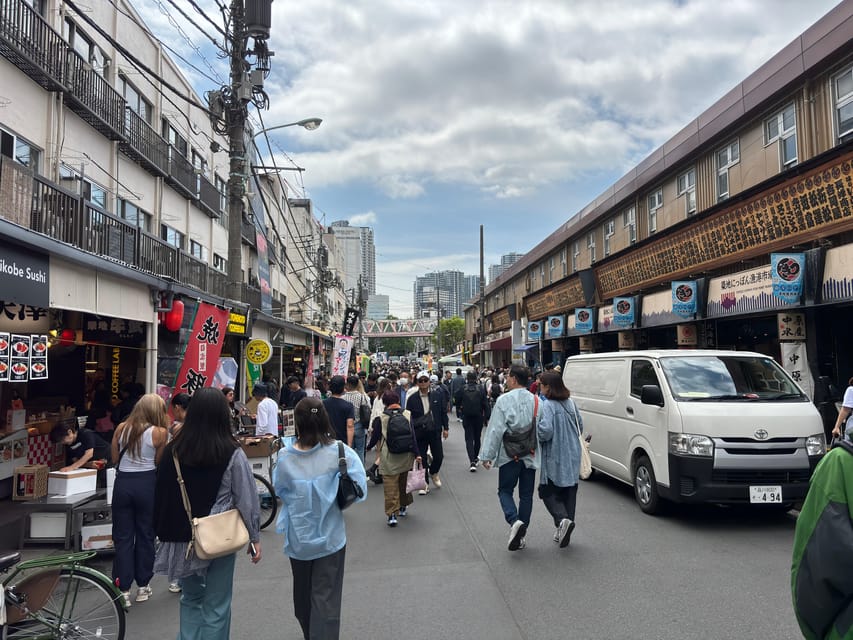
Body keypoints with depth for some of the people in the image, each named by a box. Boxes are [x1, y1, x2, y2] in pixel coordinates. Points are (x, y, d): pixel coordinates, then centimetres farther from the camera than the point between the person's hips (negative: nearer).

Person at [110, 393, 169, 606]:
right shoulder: (159, 433, -9)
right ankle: (142, 586, 22)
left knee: (123, 537, 10)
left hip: (123, 483, 3)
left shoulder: (121, 428, 2)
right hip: (147, 483, -2)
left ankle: (123, 590, 11)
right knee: (145, 535, 12)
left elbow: (114, 459, 8)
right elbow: (159, 462, -3)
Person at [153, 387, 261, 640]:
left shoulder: (173, 450, -5)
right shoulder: (232, 453, -14)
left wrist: (164, 533, 14)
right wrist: (254, 538, 1)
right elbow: (247, 499, -11)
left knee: (191, 598, 23)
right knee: (216, 605, 11)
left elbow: (160, 495, 2)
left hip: (182, 538, 3)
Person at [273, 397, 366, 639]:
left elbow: (278, 490, 3)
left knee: (302, 594, 23)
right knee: (326, 600, 6)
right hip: (330, 537, -2)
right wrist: (336, 496, -2)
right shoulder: (338, 451, -16)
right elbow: (359, 488, -17)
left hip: (298, 539, 2)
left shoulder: (285, 457, -12)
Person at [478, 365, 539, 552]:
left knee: (505, 491, 10)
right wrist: (540, 452, 16)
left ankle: (514, 521, -14)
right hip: (530, 455, 4)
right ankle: (520, 535, 17)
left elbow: (495, 430, -13)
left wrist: (487, 455, -8)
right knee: (526, 494, 12)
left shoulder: (504, 400, -12)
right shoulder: (536, 401, 1)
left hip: (509, 455, -4)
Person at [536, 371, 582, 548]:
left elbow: (546, 430, -25)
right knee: (568, 491, 13)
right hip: (572, 456, 7)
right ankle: (563, 533, 18)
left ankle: (562, 519, -16)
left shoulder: (547, 405, -17)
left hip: (554, 457, -6)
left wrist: (535, 425, -6)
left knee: (548, 491, 7)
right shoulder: (571, 403, 6)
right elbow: (580, 426, 14)